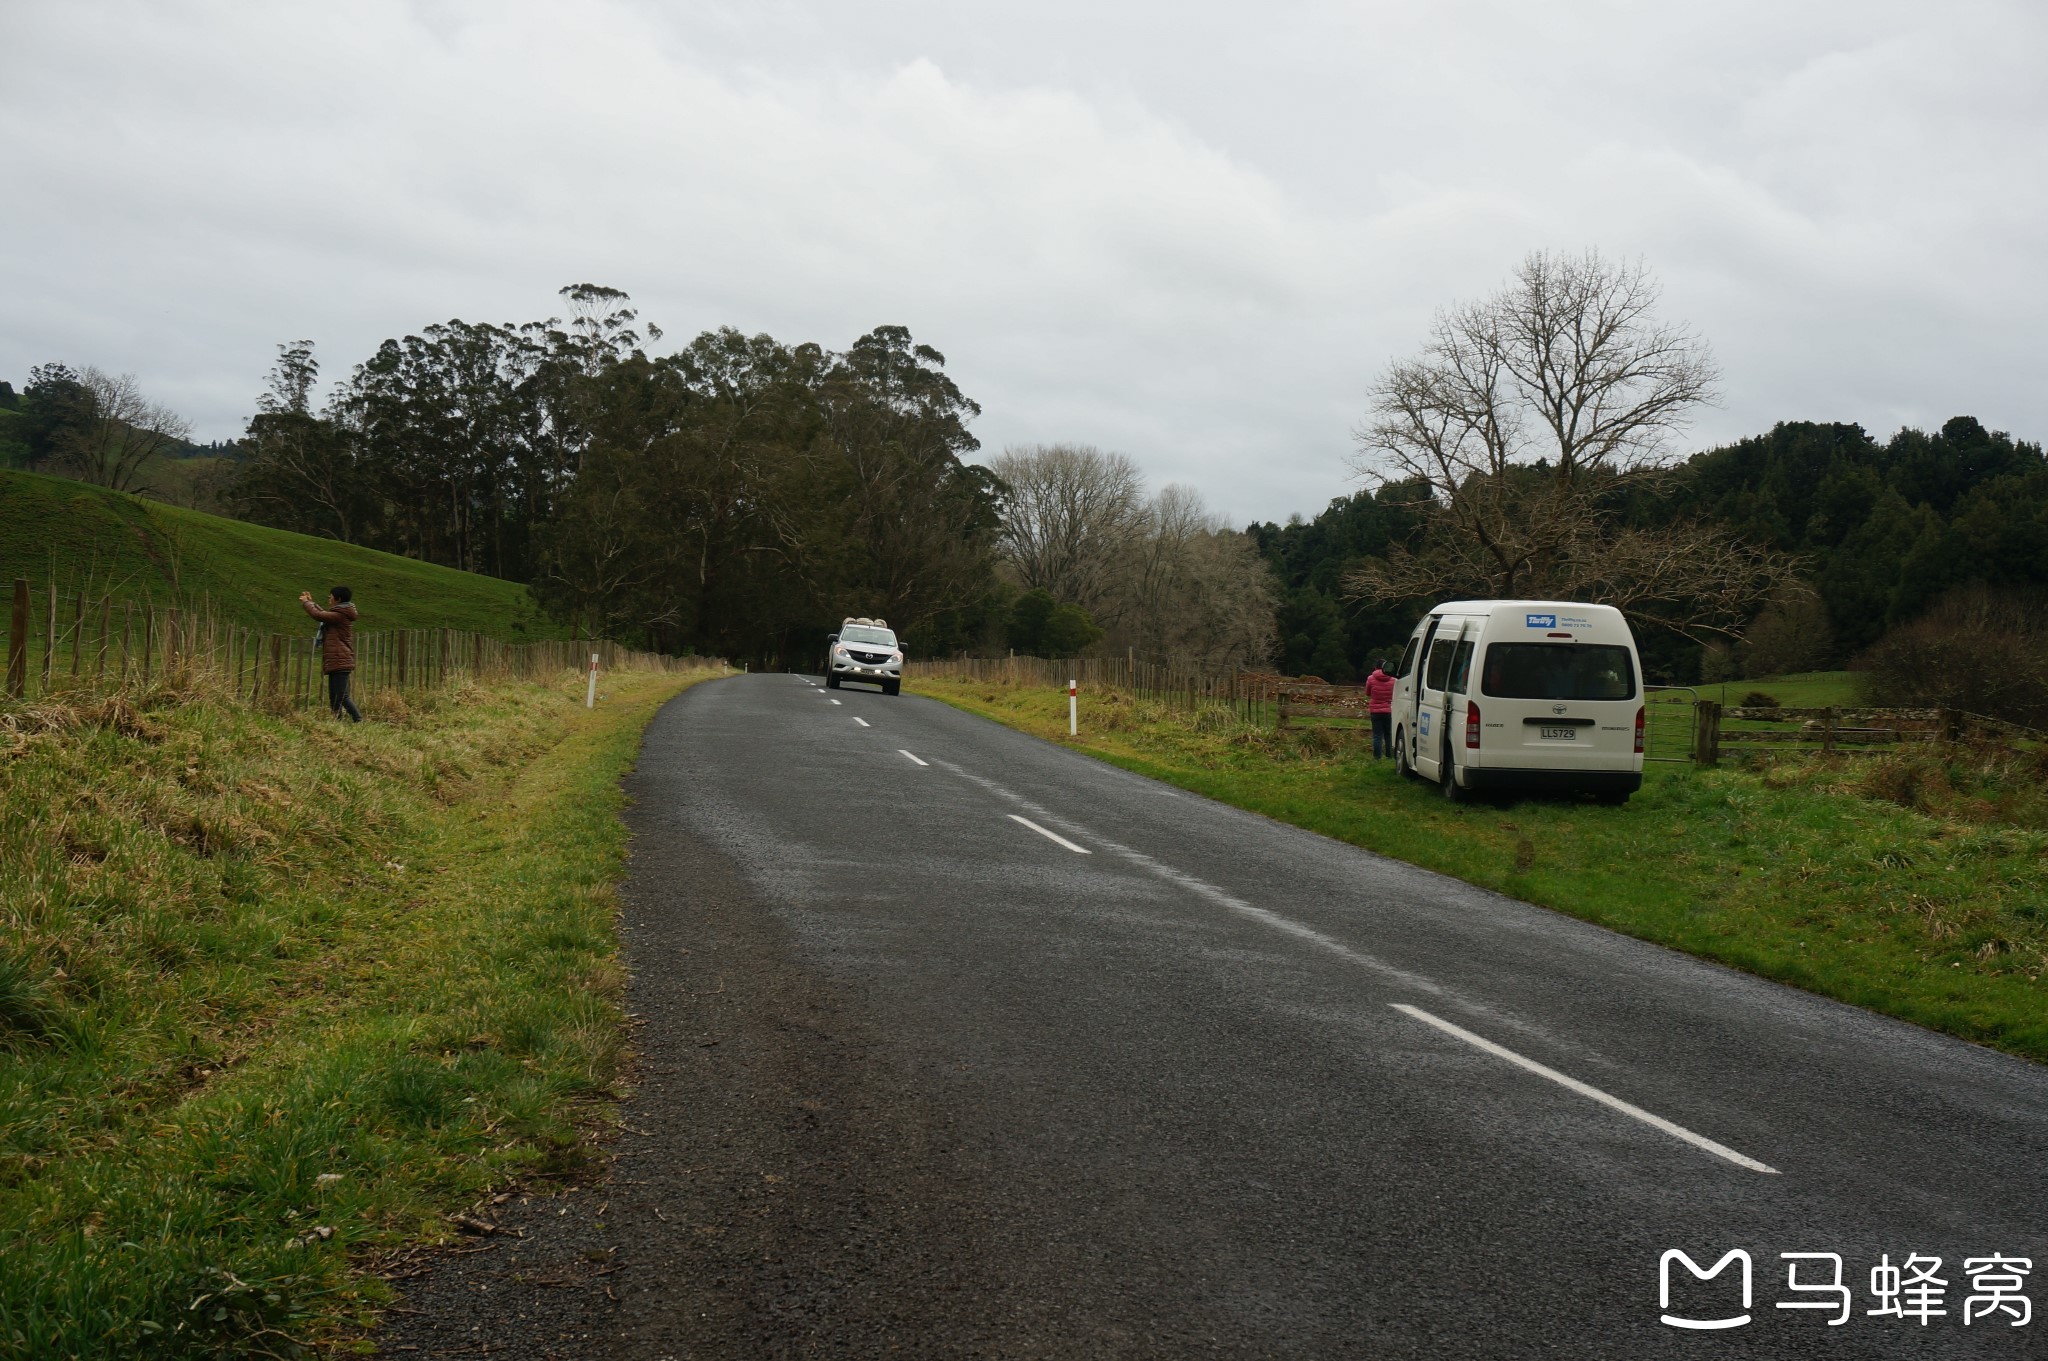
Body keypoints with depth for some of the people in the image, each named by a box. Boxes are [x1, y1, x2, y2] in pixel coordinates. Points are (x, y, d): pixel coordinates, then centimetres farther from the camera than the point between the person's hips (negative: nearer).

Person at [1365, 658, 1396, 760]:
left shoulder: (1371, 679, -6)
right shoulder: (1393, 680, -1)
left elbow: (1367, 694, 7)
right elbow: (1395, 695, 11)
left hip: (1375, 710, -2)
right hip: (1389, 710, 2)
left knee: (1377, 735, 3)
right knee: (1389, 735, 12)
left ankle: (1377, 757, 2)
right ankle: (1390, 756, 14)